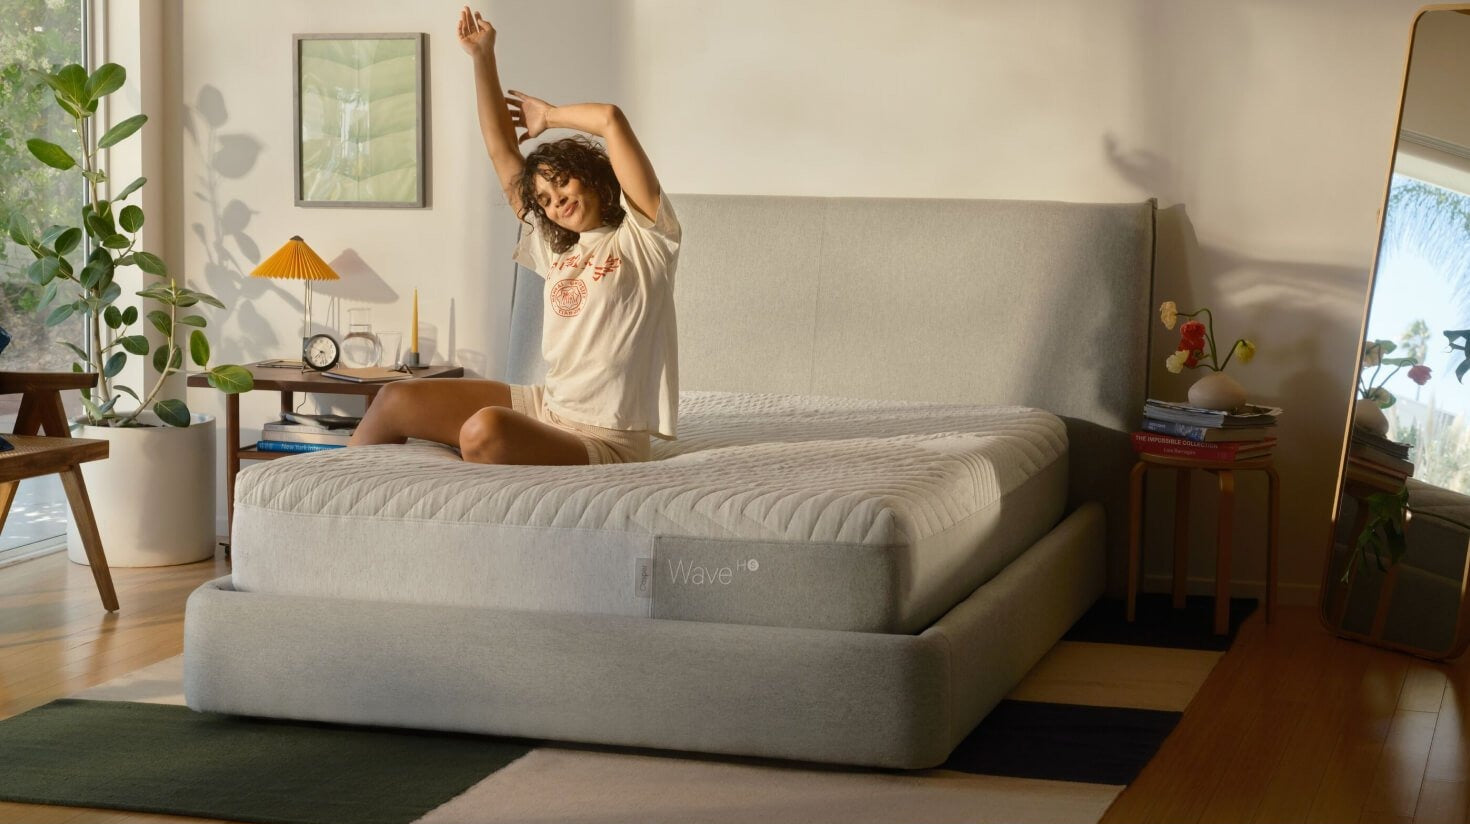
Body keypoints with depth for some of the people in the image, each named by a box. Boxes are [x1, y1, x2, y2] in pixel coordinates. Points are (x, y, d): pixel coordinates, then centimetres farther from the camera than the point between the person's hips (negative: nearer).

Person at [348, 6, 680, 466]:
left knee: (486, 429, -36)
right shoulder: (556, 250, 17)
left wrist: (548, 115, 5)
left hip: (603, 441, -8)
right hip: (546, 408, 8)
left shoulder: (643, 234, -3)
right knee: (396, 400, 3)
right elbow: (502, 153, 18)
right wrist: (483, 56, 15)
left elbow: (611, 119, -14)